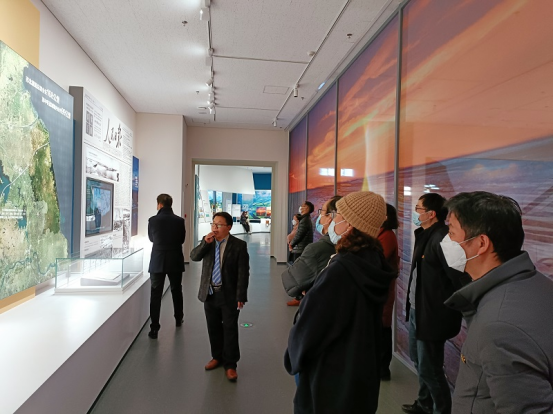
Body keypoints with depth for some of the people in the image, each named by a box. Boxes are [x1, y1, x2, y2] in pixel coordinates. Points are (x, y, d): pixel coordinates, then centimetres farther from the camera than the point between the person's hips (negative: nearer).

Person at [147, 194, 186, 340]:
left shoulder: (153, 220, -9)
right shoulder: (179, 221, -7)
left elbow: (151, 238, 7)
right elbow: (182, 240, 5)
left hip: (157, 262, -1)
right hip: (175, 262, 2)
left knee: (156, 294, 3)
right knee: (176, 291, 19)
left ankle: (154, 328, 2)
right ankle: (179, 319, 35)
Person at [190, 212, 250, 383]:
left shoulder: (239, 245, -12)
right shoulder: (207, 241, 4)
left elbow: (243, 273, -12)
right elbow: (194, 257, -2)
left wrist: (240, 296, -14)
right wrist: (205, 243, -17)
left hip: (229, 295, -5)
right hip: (209, 293, 5)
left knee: (230, 330, 4)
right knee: (213, 328, 17)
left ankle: (230, 365, 18)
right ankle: (217, 357, 36)